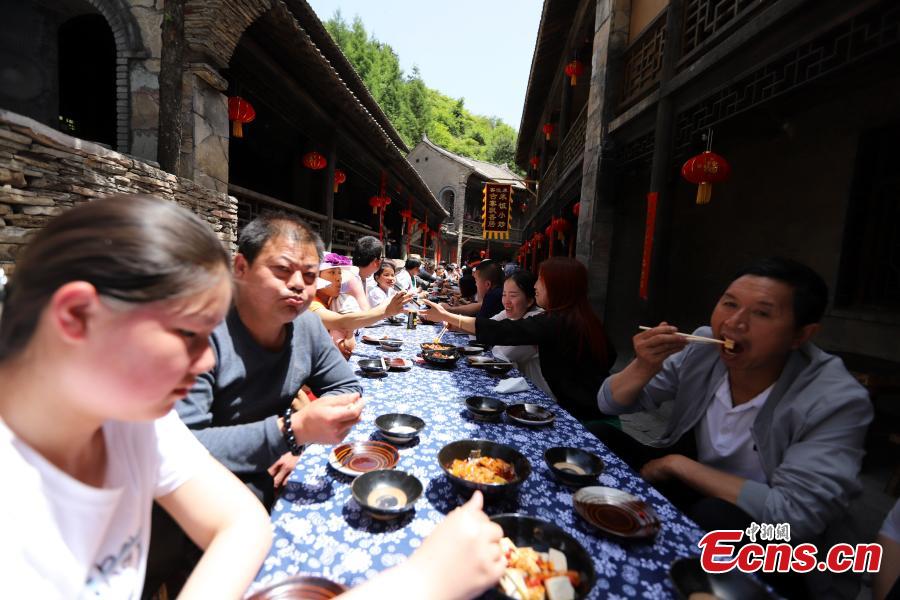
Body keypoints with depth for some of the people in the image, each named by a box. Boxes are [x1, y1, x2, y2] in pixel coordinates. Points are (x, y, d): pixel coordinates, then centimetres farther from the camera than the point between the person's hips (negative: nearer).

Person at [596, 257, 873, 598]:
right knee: (597, 436, -15)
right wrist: (644, 367, -29)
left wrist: (680, 465, -23)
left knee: (716, 518, -35)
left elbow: (795, 514, -27)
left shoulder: (835, 402, -23)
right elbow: (610, 405, -8)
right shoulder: (702, 347, -13)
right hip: (688, 488, 4)